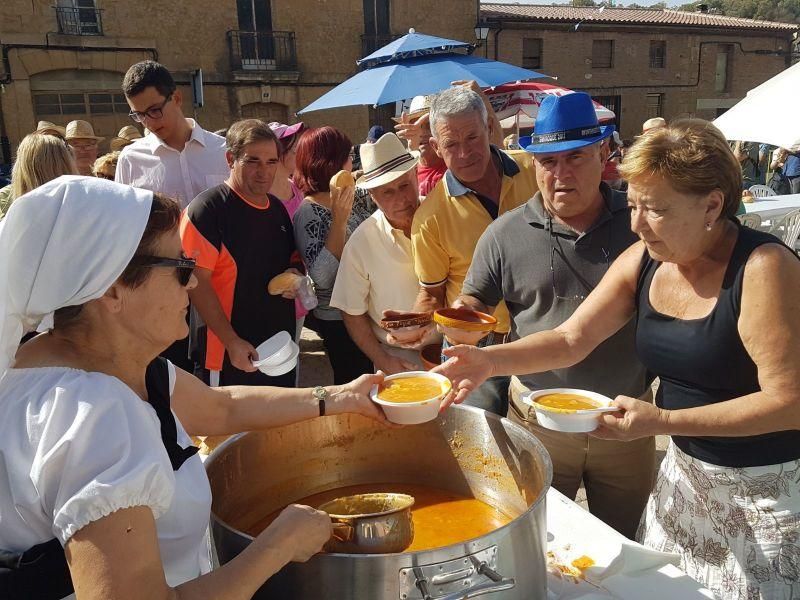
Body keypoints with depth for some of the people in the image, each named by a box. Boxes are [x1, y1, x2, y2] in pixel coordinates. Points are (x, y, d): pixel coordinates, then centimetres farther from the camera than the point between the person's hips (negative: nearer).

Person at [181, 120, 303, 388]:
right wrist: (232, 342, -20)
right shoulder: (206, 209, -13)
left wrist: (295, 275, -2)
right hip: (229, 356, -7)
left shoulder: (278, 208, 9)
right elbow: (197, 282, -17)